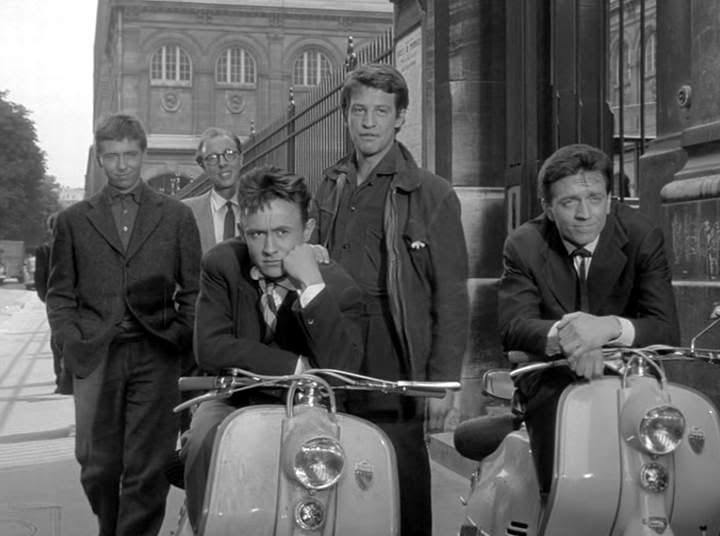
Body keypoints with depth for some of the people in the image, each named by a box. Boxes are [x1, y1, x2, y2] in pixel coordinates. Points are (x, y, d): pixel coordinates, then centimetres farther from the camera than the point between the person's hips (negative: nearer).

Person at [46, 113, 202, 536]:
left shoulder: (177, 216, 10)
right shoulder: (74, 220, 11)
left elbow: (193, 289, 9)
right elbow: (60, 293, 11)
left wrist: (181, 341, -1)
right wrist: (72, 343, -1)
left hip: (156, 357, -1)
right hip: (95, 357, 1)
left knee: (148, 468, -2)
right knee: (97, 466, 3)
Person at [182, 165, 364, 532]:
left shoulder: (339, 287, -10)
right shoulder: (221, 264, -6)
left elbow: (343, 369, -25)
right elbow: (210, 349, -17)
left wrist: (312, 286, -29)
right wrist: (297, 366, -21)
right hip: (233, 400, 1)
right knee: (205, 440, -31)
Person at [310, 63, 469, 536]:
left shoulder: (431, 194, -1)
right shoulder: (330, 189, 15)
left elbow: (451, 296, -4)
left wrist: (443, 380, -10)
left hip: (396, 380, -4)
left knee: (405, 494, -2)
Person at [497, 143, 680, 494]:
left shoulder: (642, 236, -7)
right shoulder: (524, 245, -4)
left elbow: (667, 330, -16)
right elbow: (513, 326, -17)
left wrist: (609, 327, -38)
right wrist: (562, 335, -40)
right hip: (552, 384, -1)